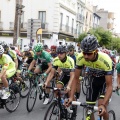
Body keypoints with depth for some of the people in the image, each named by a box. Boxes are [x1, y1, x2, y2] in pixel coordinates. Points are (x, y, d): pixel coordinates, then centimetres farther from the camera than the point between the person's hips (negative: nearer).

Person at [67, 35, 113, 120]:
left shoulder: (105, 60, -38)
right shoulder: (81, 58, -28)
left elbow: (109, 86, -34)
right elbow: (76, 78, -17)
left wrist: (103, 105, -46)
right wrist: (71, 97, -28)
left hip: (105, 80, -3)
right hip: (94, 79, 4)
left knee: (101, 108, -21)